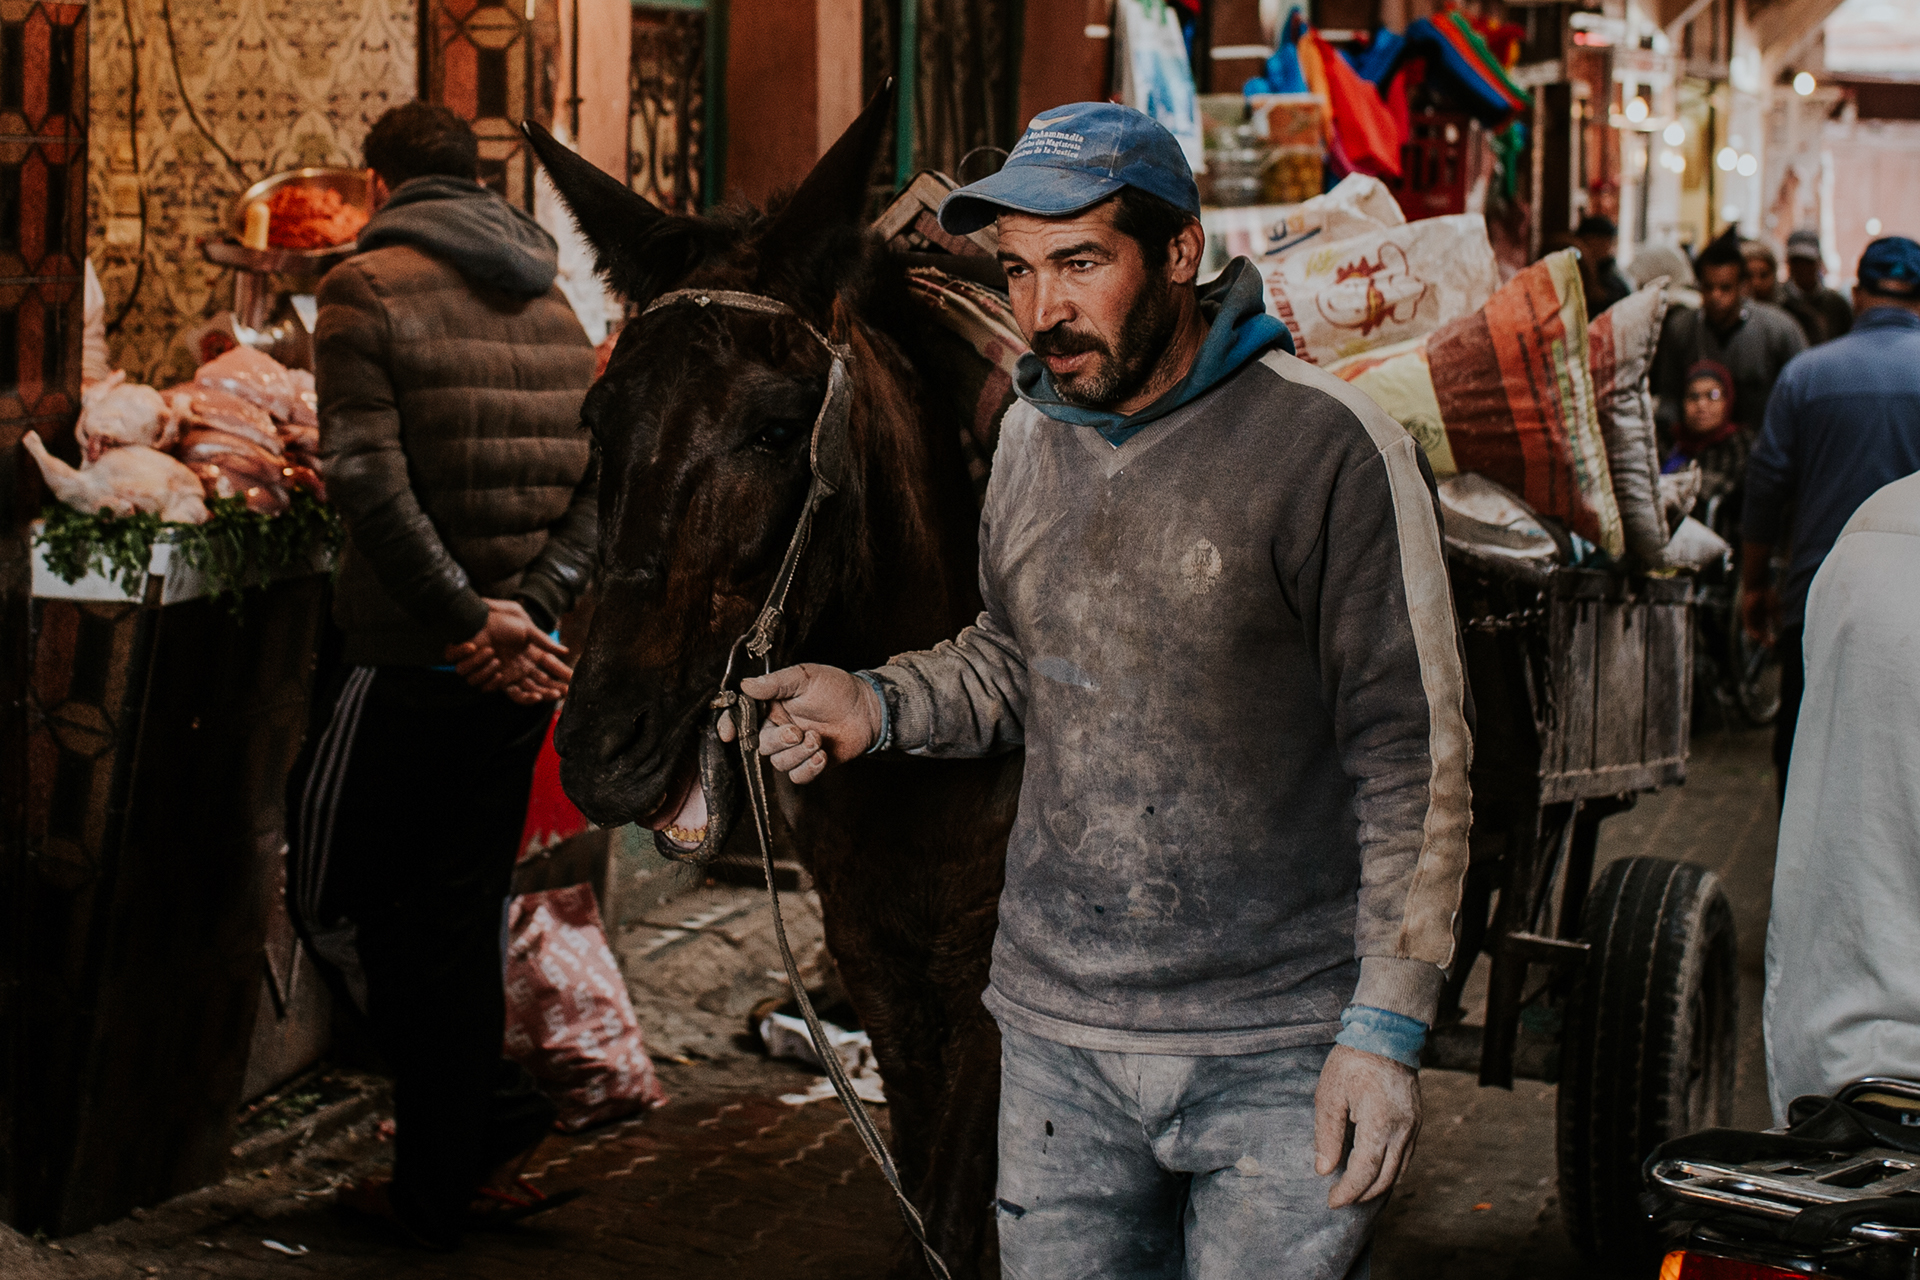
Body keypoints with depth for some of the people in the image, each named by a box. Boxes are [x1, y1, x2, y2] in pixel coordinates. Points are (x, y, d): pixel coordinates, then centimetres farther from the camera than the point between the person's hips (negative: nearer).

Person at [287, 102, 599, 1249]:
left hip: (415, 665, -6)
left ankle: (497, 1113, 5)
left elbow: (371, 479, -18)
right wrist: (530, 606, -6)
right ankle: (438, 1187, 18)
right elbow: (602, 477, 4)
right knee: (462, 916, 14)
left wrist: (468, 618, -16)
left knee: (333, 897, 8)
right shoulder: (553, 305, 12)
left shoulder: (368, 288, -7)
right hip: (521, 669, 6)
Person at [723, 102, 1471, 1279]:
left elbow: (1412, 755, -13)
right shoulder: (1035, 433, 7)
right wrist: (878, 709, 2)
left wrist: (1387, 1027, -15)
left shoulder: (1329, 447, -14)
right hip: (1056, 1030, 6)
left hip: (1280, 1049, -5)